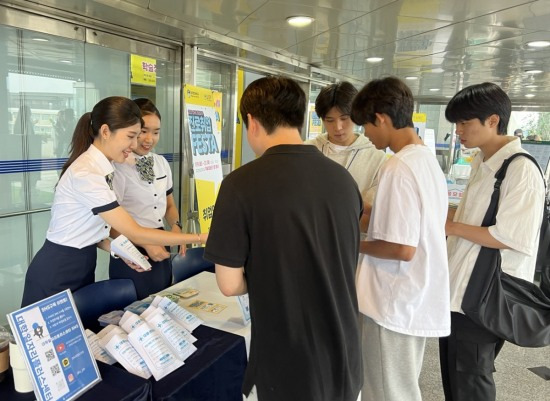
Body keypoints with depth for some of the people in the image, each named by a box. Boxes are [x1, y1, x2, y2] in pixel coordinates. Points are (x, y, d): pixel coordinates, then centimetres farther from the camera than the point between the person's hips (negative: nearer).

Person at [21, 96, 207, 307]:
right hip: (56, 273, -8)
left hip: (83, 266, 8)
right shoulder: (85, 173, -27)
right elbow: (135, 234, -27)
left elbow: (89, 228, 8)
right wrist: (199, 238, -25)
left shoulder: (101, 168, 1)